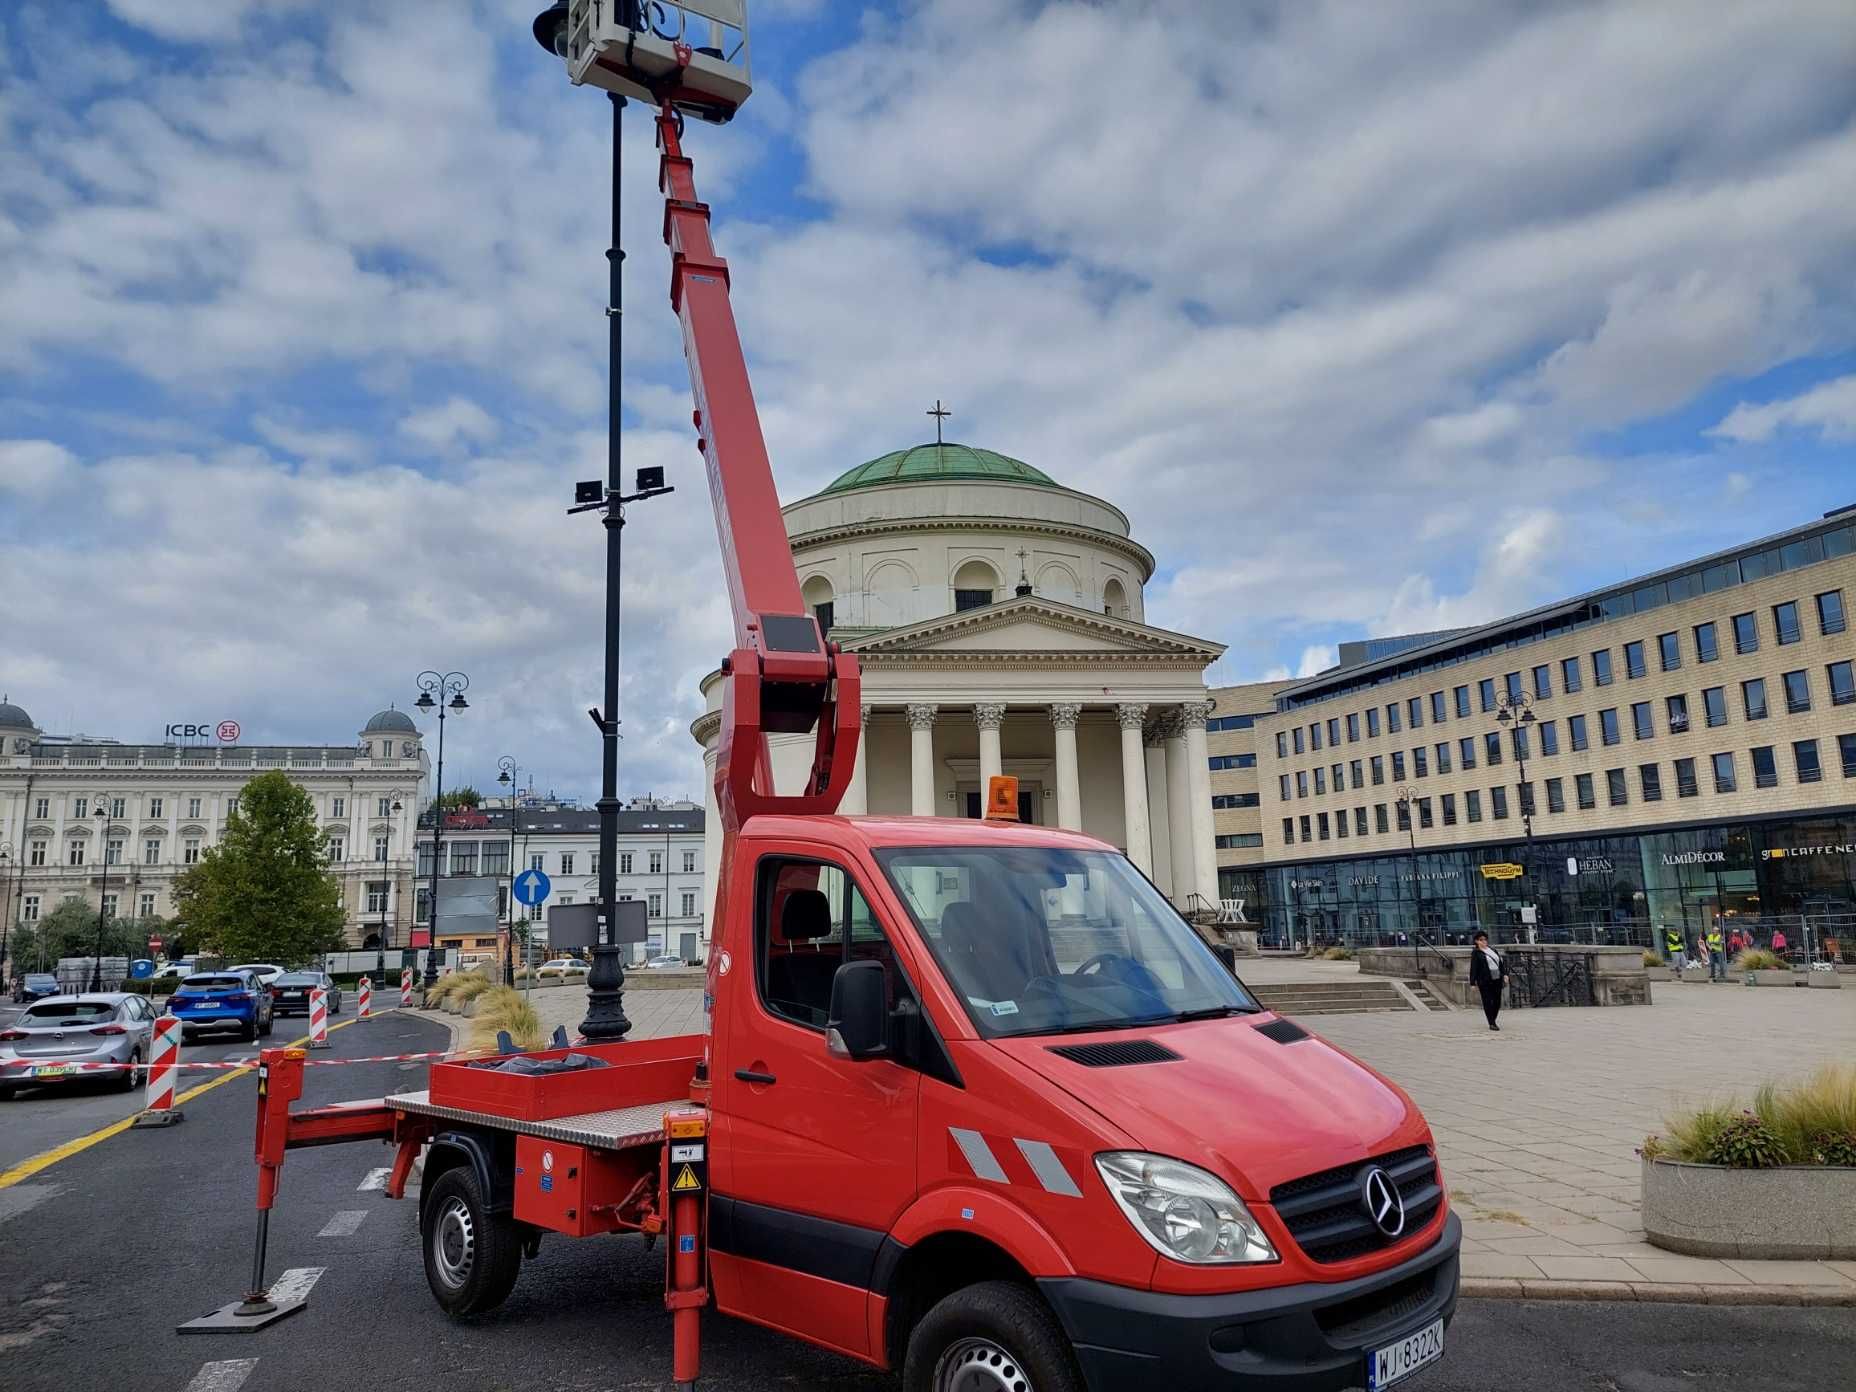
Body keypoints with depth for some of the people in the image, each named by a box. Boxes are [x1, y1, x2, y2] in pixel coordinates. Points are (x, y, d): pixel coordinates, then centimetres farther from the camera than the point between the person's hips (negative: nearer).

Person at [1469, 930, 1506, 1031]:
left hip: (1497, 979, 6)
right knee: (1488, 1001, -4)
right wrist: (1473, 983, -9)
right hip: (1485, 981, -6)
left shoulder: (1492, 950, 16)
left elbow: (1500, 962, 19)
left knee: (1497, 1001, 7)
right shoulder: (1476, 953, -3)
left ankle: (1493, 1020, 22)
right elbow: (1473, 968, -6)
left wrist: (1504, 974, 6)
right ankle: (1491, 1024, 0)